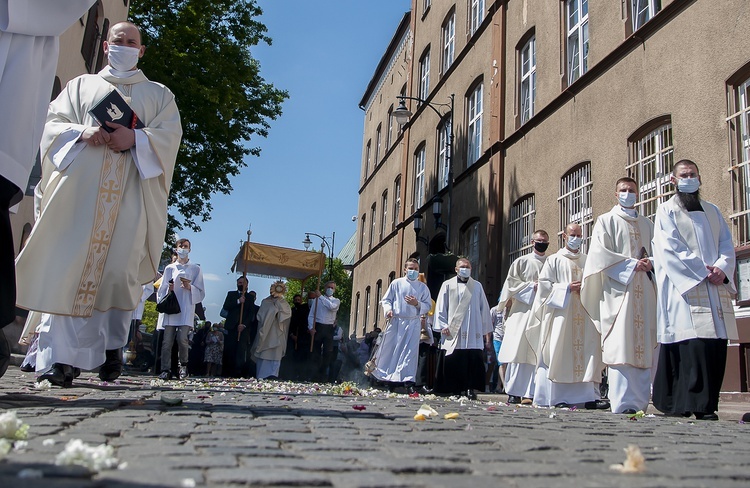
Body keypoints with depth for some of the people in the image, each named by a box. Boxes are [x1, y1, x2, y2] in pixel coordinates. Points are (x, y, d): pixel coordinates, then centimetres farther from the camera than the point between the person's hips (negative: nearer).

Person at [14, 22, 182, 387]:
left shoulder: (159, 94, 21)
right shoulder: (80, 85, 25)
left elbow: (170, 134, 5)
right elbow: (53, 124, 13)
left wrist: (135, 138, -14)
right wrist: (83, 133, -9)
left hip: (130, 192, -1)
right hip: (79, 186, 1)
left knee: (120, 267, -10)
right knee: (68, 266, -9)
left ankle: (111, 345, 3)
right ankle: (58, 356, -9)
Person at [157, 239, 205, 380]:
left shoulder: (196, 269, 12)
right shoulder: (169, 268, 17)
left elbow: (201, 293, 9)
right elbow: (161, 290, 16)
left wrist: (190, 287, -10)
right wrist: (169, 290, -6)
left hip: (186, 310, -2)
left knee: (182, 338, -14)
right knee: (167, 340, -3)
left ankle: (183, 365, 8)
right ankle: (165, 370, 3)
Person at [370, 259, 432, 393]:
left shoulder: (423, 287, 9)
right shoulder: (396, 283, 6)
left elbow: (428, 306, 8)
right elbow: (386, 300, 7)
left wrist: (417, 304, -10)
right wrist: (388, 310, -13)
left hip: (413, 323, 0)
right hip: (396, 321, 0)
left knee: (411, 351, -3)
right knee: (390, 349, 3)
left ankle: (409, 383, -1)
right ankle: (389, 381, 17)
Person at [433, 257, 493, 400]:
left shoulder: (477, 286, 14)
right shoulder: (448, 285, 10)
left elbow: (484, 308, 14)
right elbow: (440, 307, 7)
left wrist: (487, 331, 11)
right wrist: (443, 326, -3)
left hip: (473, 334, 1)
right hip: (453, 333, -1)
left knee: (473, 361, -7)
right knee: (452, 361, -2)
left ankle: (470, 389, -1)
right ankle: (455, 390, 7)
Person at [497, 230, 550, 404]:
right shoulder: (521, 262, 10)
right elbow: (511, 282, 2)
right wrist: (531, 287, -8)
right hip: (522, 310, -1)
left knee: (537, 354, -4)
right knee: (518, 350, -6)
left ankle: (529, 393, -4)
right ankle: (514, 392, -3)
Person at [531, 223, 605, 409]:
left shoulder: (588, 261, 18)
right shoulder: (554, 260, 7)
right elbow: (544, 284, 0)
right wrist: (567, 288, -11)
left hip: (584, 315, 4)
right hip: (561, 312, -4)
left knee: (586, 352, -3)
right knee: (560, 353, -7)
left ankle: (588, 396, -3)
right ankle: (558, 397, -4)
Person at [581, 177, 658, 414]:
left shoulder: (647, 224, 23)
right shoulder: (606, 221, 10)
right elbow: (600, 253, -3)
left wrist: (650, 264, -4)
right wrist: (631, 264, -12)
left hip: (644, 292, 5)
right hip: (618, 290, -4)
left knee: (643, 346, -1)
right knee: (620, 346, -13)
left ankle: (640, 401, 3)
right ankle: (622, 403, -15)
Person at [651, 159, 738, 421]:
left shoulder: (712, 211, 22)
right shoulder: (666, 211, 6)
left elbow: (727, 244, 13)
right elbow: (669, 248, -7)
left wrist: (721, 268, -8)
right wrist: (702, 270, -14)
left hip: (716, 289, 5)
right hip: (685, 289, -5)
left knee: (716, 345, 0)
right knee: (694, 343, -15)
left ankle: (708, 403, 6)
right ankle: (700, 405, -12)